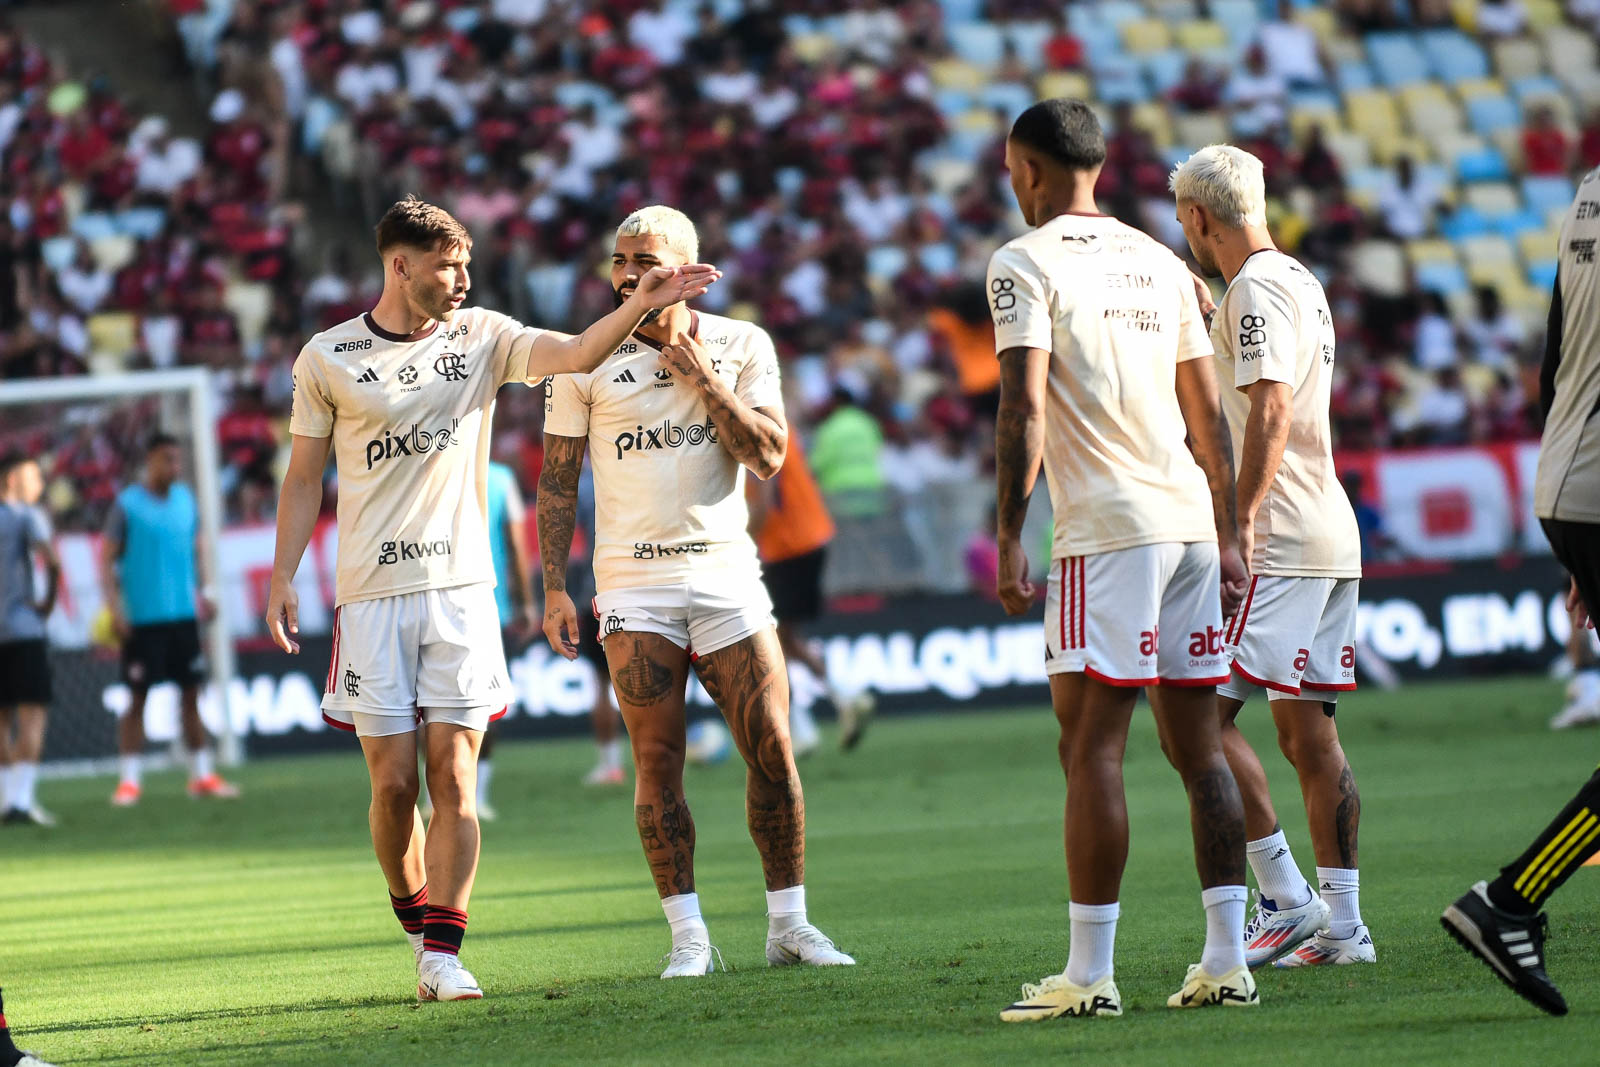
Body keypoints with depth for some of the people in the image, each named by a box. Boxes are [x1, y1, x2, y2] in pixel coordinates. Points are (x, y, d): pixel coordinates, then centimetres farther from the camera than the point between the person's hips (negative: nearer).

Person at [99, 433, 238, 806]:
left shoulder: (185, 500, 10)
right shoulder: (127, 505, -6)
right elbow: (107, 560, -7)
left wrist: (199, 594, 12)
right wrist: (115, 607, -16)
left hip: (183, 615, 5)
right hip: (142, 618, -5)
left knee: (190, 693, 6)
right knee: (137, 697, -2)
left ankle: (202, 774, 11)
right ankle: (130, 779, 1)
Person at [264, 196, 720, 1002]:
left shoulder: (481, 337, 7)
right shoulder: (328, 358, 3)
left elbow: (575, 354, -6)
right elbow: (303, 477, 8)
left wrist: (639, 306, -22)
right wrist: (282, 578, 0)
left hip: (461, 586, 1)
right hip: (372, 594, -1)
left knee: (453, 777, -6)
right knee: (394, 783, -2)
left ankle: (442, 952, -4)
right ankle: (414, 919, 21)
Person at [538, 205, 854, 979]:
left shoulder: (742, 347, 4)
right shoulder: (587, 362, 2)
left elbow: (766, 458, -4)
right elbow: (557, 481, 5)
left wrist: (700, 376, -10)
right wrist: (554, 588, -2)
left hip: (726, 574, 1)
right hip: (634, 585, -1)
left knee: (771, 748, -3)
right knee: (658, 760, -5)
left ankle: (788, 926, 8)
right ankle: (688, 936, 1)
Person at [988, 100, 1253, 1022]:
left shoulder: (1025, 263, -3)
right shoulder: (1160, 264, 17)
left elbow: (1024, 410, -12)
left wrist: (1010, 543, -9)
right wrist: (1228, 541, 21)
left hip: (1106, 530, -6)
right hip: (1190, 524, 6)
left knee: (1092, 746, -5)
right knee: (1200, 746, 8)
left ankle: (1090, 973, -8)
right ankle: (1227, 962, 5)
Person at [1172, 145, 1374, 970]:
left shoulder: (1256, 290, -11)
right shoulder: (1301, 283, 19)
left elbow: (1271, 412, -21)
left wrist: (1241, 523, -25)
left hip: (1277, 541, -10)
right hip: (1330, 537, 10)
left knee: (1203, 712, -8)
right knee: (1308, 731, 8)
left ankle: (1285, 897, -11)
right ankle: (1341, 925, 6)